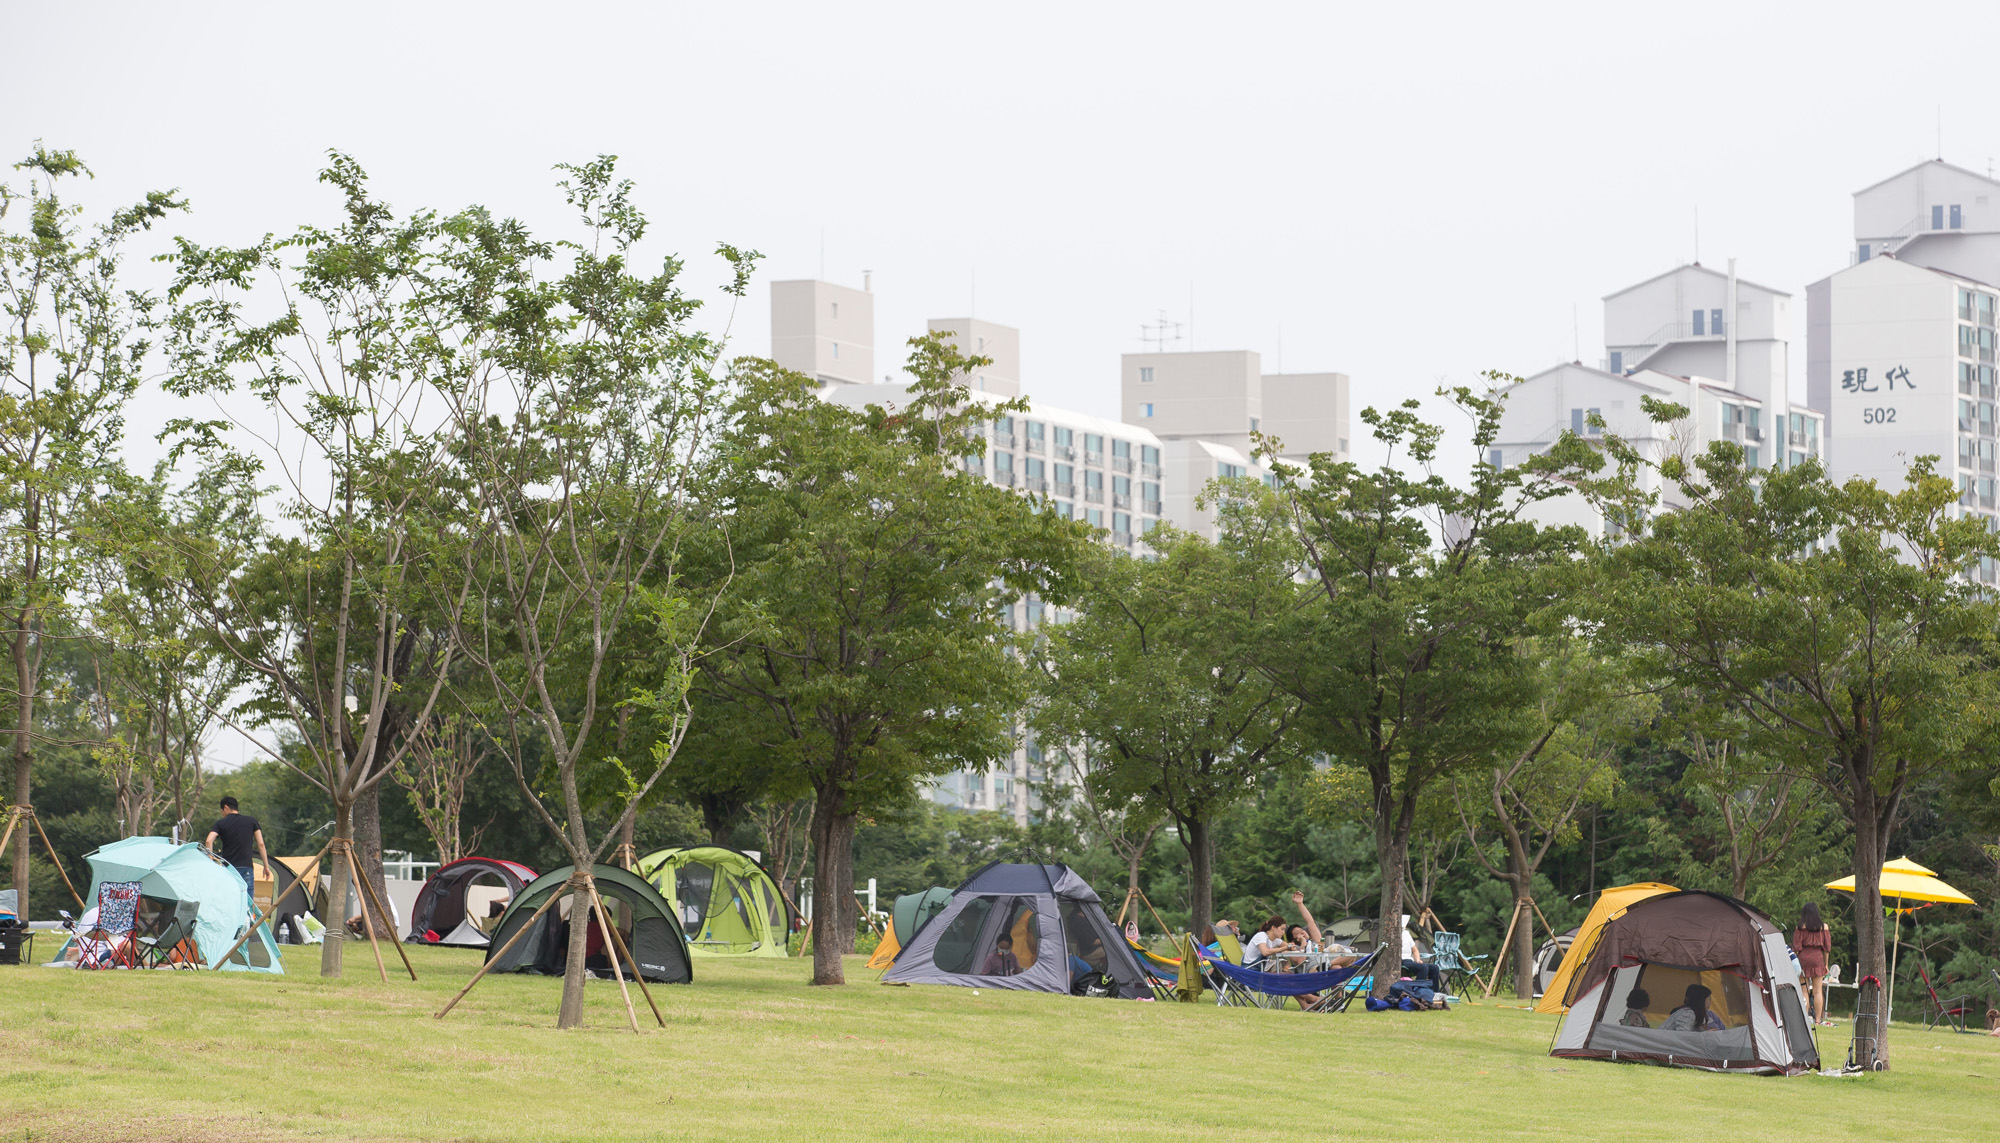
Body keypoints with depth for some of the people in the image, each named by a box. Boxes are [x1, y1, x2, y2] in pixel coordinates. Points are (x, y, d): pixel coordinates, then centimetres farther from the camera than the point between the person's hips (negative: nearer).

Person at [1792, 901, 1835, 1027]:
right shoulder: (1823, 927, 5)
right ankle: (1818, 1019, -2)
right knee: (1818, 991, 1)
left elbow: (1796, 947, -1)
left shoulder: (1800, 927, 0)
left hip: (1803, 957, -1)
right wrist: (1826, 964, 15)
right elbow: (1827, 947, 8)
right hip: (1817, 958, 1)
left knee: (1804, 991, 2)